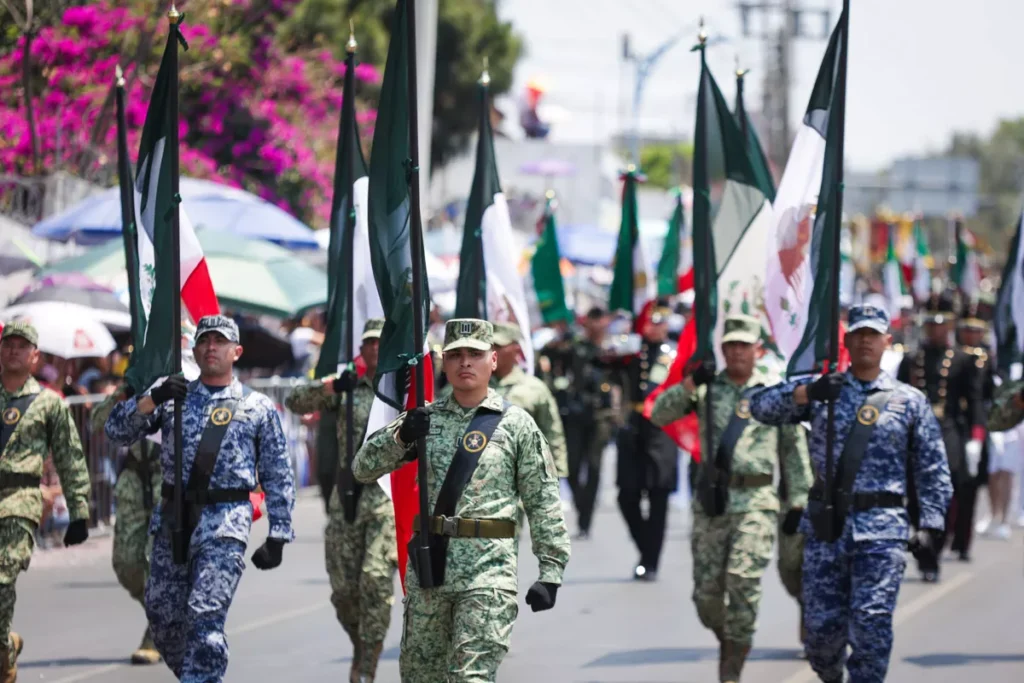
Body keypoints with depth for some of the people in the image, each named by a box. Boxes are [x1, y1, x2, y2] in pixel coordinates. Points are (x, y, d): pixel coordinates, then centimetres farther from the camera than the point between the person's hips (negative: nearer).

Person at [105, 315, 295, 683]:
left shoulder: (259, 408, 7)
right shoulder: (173, 398, 13)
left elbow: (278, 477, 6)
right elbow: (117, 430, 4)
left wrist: (277, 538, 0)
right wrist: (153, 399, -13)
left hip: (225, 524, -4)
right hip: (171, 519, 4)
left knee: (206, 617, -16)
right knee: (161, 615, 7)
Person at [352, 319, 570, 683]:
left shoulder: (516, 424, 1)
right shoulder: (425, 418, 9)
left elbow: (543, 503, 1)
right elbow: (363, 469, 6)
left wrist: (551, 570, -5)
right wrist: (399, 436, -12)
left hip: (488, 571, -4)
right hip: (427, 568, 4)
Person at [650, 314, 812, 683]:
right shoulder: (706, 389, 8)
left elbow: (795, 450, 10)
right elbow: (658, 415, -2)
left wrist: (798, 502, 7)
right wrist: (689, 384, -14)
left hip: (756, 501, -2)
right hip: (710, 500, 2)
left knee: (743, 582, -14)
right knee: (706, 592, 2)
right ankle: (727, 640, 31)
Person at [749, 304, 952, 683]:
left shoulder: (909, 401, 7)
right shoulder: (822, 391, 10)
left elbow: (933, 470, 8)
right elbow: (761, 407, 0)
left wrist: (929, 525, -1)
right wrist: (806, 392, -16)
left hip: (881, 528, -1)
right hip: (825, 525, 2)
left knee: (872, 623, -13)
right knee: (822, 625, 4)